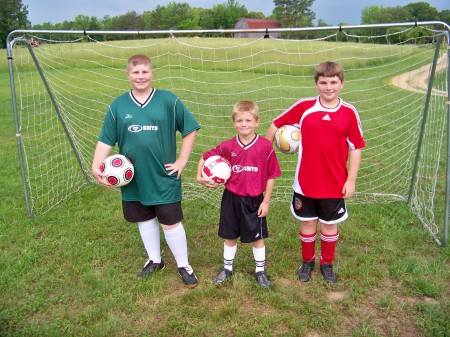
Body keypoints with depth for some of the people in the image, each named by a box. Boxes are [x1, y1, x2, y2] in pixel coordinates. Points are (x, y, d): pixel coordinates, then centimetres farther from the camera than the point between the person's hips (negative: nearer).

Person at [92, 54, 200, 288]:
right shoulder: (118, 105, 1)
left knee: (171, 223, 2)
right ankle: (154, 260, 39)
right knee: (145, 220, 18)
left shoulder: (169, 101, -6)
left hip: (163, 178, -3)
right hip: (132, 179, 3)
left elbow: (190, 129, 0)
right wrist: (96, 166, -11)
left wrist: (182, 160, -4)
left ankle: (183, 265, 23)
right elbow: (106, 140, 2)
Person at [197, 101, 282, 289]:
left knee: (257, 237, 12)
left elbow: (271, 176, -6)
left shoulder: (265, 146, -12)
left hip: (254, 200, -2)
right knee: (230, 236, 16)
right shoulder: (228, 147, -7)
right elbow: (205, 157, 7)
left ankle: (260, 271, 32)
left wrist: (266, 201, -5)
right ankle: (227, 268, 36)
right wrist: (199, 177, -5)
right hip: (231, 198, 2)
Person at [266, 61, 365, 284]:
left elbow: (356, 148, -1)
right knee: (307, 223, 14)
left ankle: (327, 264, 37)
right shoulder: (304, 107, -6)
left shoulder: (349, 113, -6)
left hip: (335, 184, 0)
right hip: (305, 182, 0)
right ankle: (307, 261, 37)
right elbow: (277, 123, 4)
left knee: (330, 224, 15)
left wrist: (351, 180, -4)